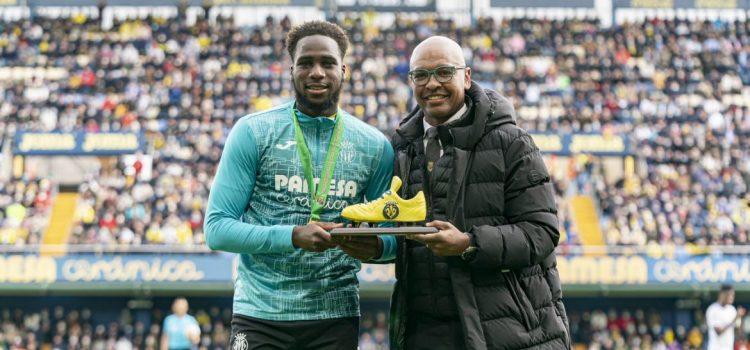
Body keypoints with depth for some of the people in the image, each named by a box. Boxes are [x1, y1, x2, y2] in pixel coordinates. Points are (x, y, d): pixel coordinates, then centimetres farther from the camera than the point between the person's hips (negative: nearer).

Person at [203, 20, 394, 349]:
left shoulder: (374, 146, 6)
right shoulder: (253, 132, -2)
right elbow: (217, 228, -6)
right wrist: (294, 236, -20)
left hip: (336, 318, 2)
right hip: (260, 318, -2)